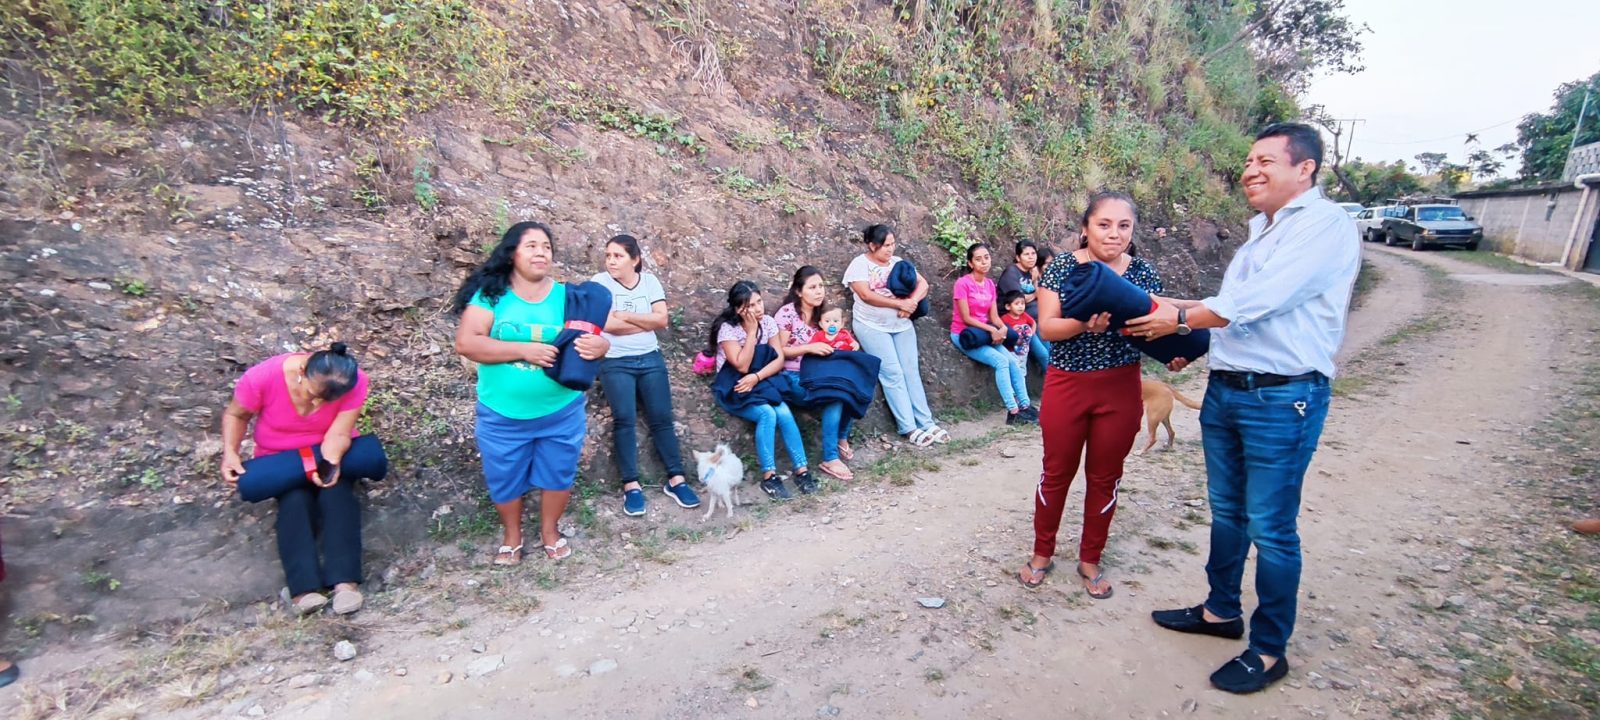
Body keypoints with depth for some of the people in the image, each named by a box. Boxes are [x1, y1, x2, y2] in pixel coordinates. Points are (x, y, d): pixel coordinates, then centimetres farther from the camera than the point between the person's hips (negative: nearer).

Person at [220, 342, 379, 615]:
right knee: (295, 500, -27)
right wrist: (230, 452, -22)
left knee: (337, 493, -29)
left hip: (330, 452, 0)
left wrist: (331, 461, -44)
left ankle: (346, 581, -39)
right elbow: (236, 415, -6)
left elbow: (338, 434, -25)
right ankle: (304, 589, -39)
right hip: (280, 456, 0)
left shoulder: (354, 382, -27)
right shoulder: (263, 377, -26)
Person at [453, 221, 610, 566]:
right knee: (505, 478, 17)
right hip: (503, 416, -1)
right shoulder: (491, 293, -9)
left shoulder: (567, 296, -3)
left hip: (561, 413, 1)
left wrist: (598, 346, -30)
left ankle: (549, 530, 43)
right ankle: (512, 534, 44)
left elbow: (596, 338, -5)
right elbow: (466, 343, -17)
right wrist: (523, 349, -26)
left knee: (558, 474, 17)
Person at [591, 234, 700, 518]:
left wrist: (626, 316, -12)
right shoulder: (600, 282, -3)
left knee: (662, 418, -1)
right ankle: (631, 485, -5)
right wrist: (646, 321, -7)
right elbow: (607, 324, -15)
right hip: (615, 363, -2)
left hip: (651, 359, 3)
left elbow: (662, 319, -4)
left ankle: (675, 479, 4)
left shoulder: (649, 281, 6)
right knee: (624, 419, -12)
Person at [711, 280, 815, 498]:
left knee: (784, 413, -25)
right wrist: (751, 330, -22)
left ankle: (801, 470, -15)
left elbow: (779, 359, -6)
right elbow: (742, 366, -22)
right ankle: (769, 476, -22)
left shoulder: (768, 321, -1)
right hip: (735, 390, -4)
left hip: (763, 384, 4)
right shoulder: (727, 329, -15)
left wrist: (756, 377, -21)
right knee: (767, 413, -30)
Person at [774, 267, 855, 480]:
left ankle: (842, 437, 2)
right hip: (793, 375, -6)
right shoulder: (787, 313, -13)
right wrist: (810, 348, -22)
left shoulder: (822, 312, 8)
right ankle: (830, 459, -19)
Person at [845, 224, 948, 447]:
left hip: (902, 325, 5)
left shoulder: (898, 262, 12)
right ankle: (909, 428, -10)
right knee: (893, 374, -12)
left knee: (911, 371, -2)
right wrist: (900, 303, -17)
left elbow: (923, 284, 6)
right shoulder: (860, 264, -4)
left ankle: (927, 423, -1)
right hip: (872, 327, -5)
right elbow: (866, 295, -17)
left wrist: (911, 302, -15)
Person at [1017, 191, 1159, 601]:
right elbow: (1046, 327, -12)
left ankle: (1090, 561, 31)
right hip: (1067, 385, -2)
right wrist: (1084, 323, -30)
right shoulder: (1063, 267, -6)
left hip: (1120, 390, 2)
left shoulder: (1143, 272, 1)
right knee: (1056, 473, 10)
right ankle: (1042, 554, 29)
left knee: (1104, 478, 12)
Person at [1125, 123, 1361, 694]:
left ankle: (1269, 651, 19)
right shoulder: (1261, 231, 16)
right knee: (1226, 511, 18)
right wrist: (1192, 340, 9)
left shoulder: (1325, 224, -12)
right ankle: (1221, 610, 35)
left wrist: (1182, 318, -10)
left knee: (1270, 528, 2)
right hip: (1224, 389, 9)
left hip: (1282, 399, -8)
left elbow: (1253, 301, -21)